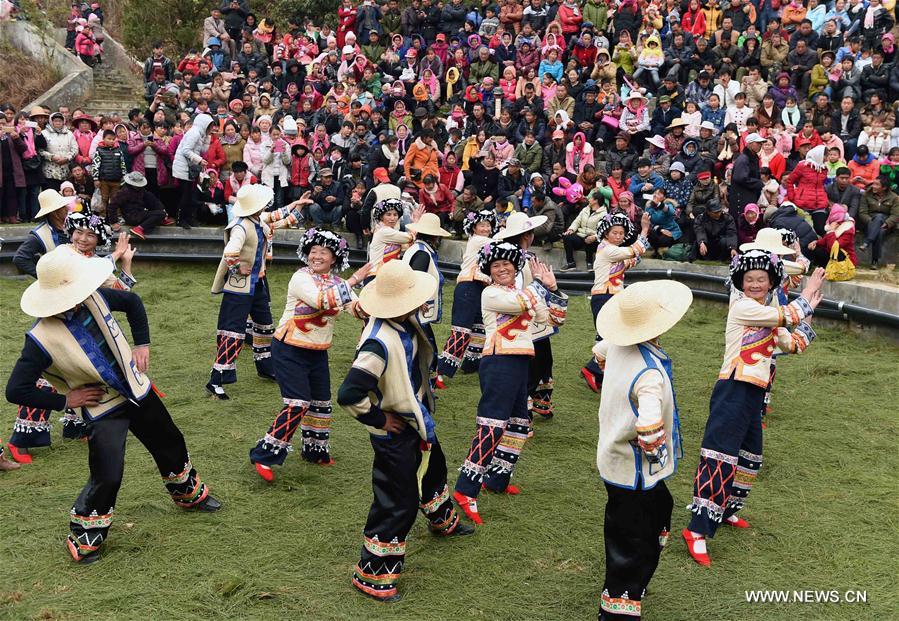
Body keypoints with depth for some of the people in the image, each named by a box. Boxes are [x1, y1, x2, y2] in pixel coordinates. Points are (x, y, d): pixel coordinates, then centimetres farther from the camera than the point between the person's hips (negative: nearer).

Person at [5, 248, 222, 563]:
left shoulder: (93, 297, -14)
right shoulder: (42, 338, -27)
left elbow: (132, 301, 7)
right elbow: (16, 391, -19)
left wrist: (142, 343, 0)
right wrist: (66, 400, -16)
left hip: (138, 391, 5)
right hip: (103, 410, -5)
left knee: (171, 446, 21)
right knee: (107, 477, -13)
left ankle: (189, 493, 49)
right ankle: (83, 536, 16)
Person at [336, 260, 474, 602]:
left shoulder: (405, 324, -8)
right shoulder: (380, 343, -37)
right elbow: (349, 395, -39)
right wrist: (379, 419, -23)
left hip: (417, 418, 10)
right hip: (396, 432, -10)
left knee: (433, 468, 32)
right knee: (398, 503, 2)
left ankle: (442, 520, 62)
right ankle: (371, 574, 19)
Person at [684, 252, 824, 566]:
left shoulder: (770, 316, 17)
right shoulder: (742, 307, -11)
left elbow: (794, 345, 17)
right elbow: (788, 316, -16)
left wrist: (809, 311, 9)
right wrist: (809, 290, -2)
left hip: (754, 395, 9)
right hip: (733, 391, -9)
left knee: (749, 457, 19)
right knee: (720, 458, -13)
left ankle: (725, 510, 38)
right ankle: (697, 530, -12)